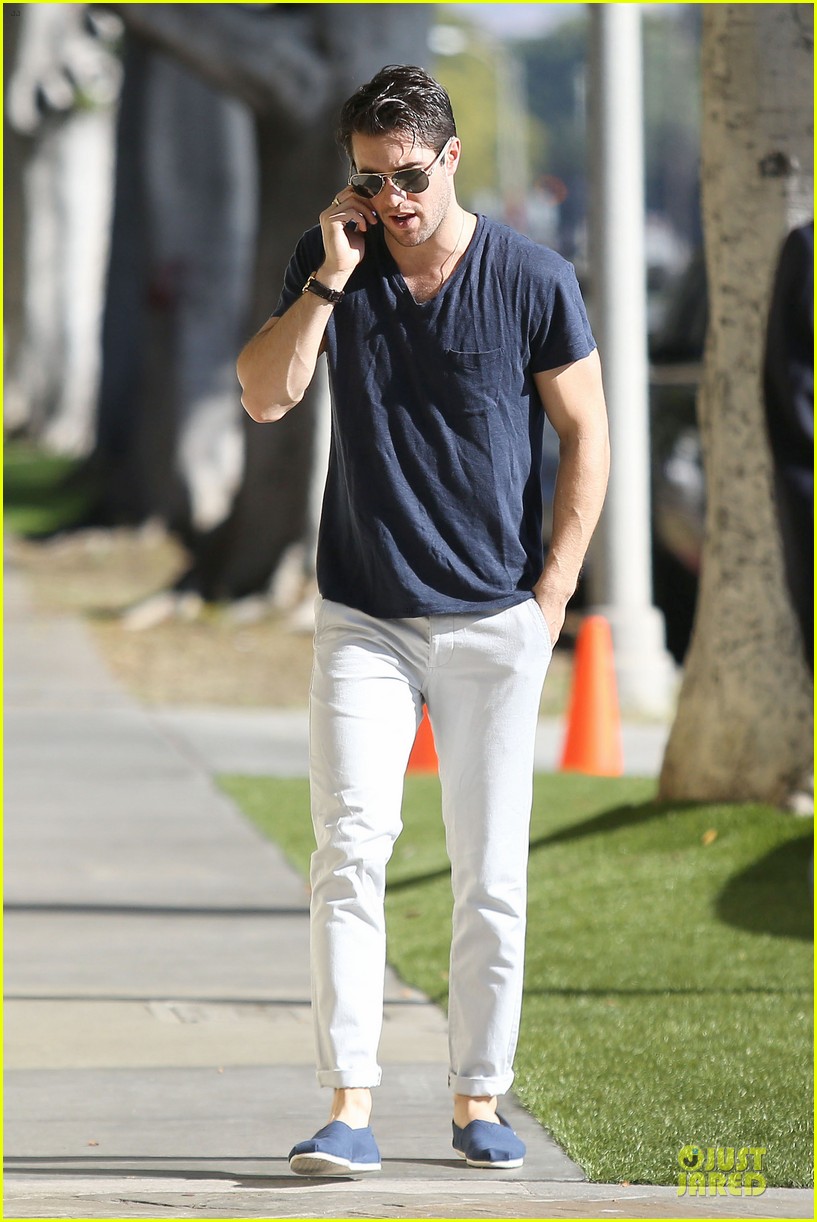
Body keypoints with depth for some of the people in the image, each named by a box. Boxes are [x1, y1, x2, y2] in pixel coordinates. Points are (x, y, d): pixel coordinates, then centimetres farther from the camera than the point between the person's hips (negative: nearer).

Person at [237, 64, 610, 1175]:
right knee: (349, 850, -12)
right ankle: (349, 1109, -14)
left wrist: (552, 593, -4)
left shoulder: (532, 280, -5)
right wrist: (330, 281, -15)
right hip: (364, 620, 1)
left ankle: (480, 1101, 14)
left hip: (495, 624, -1)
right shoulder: (332, 261, 2)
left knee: (491, 873, 3)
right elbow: (265, 397, -6)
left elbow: (586, 434, 1)